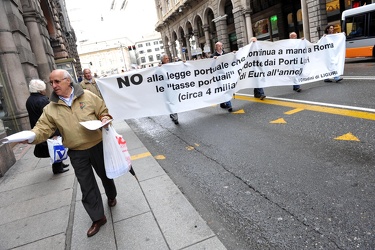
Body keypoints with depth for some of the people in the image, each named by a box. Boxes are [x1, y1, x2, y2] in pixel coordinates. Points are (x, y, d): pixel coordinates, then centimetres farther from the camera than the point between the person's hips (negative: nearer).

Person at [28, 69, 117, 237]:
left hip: (97, 146, -1)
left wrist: (105, 120, -19)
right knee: (87, 186, 8)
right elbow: (42, 129, -8)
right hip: (77, 153, 1)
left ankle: (111, 196, 51)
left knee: (105, 174, 20)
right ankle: (98, 217, 23)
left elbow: (104, 110, 2)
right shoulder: (50, 109, -3)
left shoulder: (88, 96, -7)